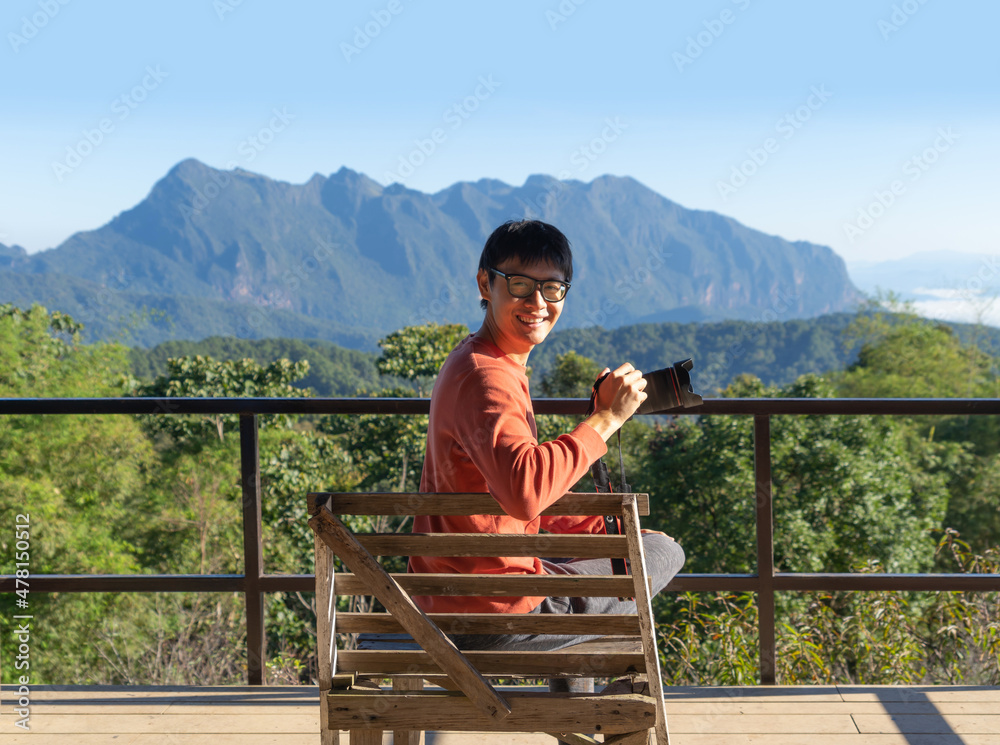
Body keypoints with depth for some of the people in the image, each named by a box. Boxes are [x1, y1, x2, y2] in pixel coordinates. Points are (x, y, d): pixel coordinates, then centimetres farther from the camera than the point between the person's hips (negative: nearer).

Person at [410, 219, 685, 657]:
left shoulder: (473, 362, 14)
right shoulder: (485, 378, -21)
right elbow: (524, 493, -38)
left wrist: (605, 529, 14)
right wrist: (606, 419, -28)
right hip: (492, 613, -11)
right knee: (663, 552, 5)